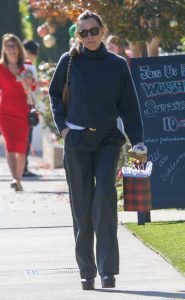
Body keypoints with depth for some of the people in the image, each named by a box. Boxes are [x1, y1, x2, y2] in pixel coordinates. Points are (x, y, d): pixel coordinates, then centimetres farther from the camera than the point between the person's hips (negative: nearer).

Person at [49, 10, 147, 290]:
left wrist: (137, 141, -1)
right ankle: (87, 271, 10)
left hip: (108, 140, -1)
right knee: (82, 204, 2)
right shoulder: (69, 61, 1)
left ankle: (108, 268, -18)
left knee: (105, 196, -17)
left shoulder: (118, 65, 2)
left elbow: (129, 106, 6)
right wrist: (62, 125, 3)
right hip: (77, 140, 1)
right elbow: (54, 93, 15)